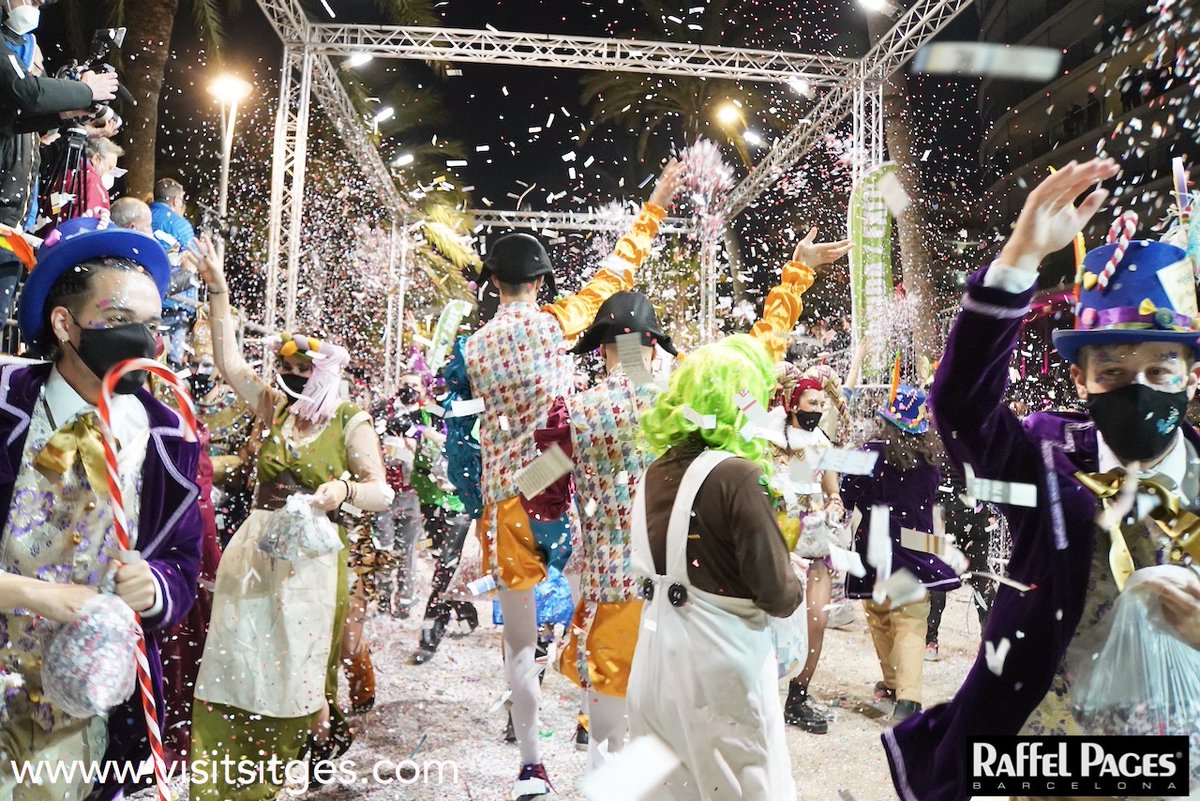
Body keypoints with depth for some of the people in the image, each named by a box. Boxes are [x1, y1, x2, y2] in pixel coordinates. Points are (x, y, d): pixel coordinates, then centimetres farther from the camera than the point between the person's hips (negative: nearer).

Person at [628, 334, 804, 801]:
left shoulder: (657, 470, 2)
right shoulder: (735, 475, -17)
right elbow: (778, 597, -15)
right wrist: (795, 586, 6)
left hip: (657, 656, 7)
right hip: (719, 662, -6)